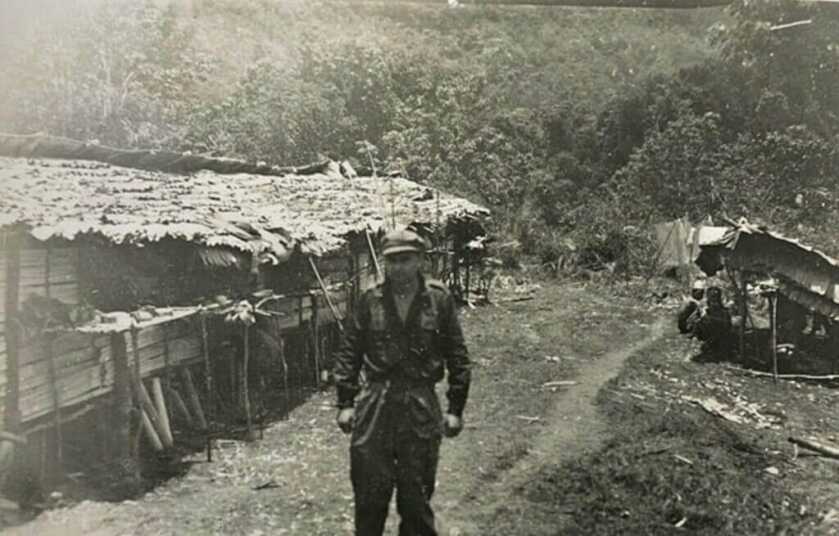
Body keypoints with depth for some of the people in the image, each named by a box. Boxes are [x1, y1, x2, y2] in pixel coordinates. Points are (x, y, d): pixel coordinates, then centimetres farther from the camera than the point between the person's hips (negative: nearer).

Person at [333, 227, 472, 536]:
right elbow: (349, 354, 5)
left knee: (417, 495, 10)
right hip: (374, 404, 1)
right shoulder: (370, 301, 2)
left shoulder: (439, 300, 0)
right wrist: (345, 403, 0)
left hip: (421, 408, 0)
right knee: (369, 493, 7)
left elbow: (457, 357, 3)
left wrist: (455, 408, 0)